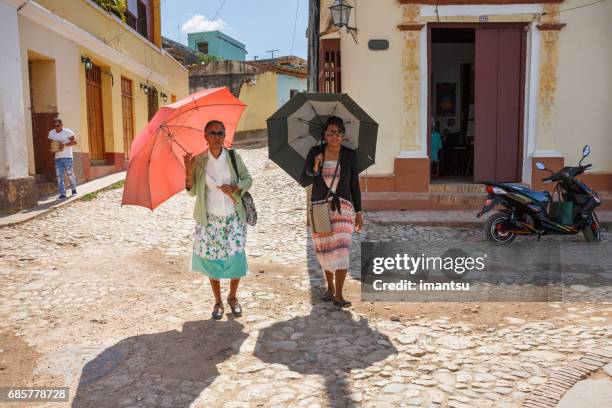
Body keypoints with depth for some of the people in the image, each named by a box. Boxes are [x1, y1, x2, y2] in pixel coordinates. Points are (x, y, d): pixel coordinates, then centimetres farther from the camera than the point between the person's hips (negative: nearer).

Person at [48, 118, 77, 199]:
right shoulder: (51, 133, 10)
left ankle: (74, 189, 24)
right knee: (59, 175, -1)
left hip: (67, 157, -4)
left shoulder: (68, 132, -5)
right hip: (57, 157, 4)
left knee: (70, 173, 1)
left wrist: (64, 144, -22)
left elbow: (74, 141, -11)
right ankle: (62, 194, 2)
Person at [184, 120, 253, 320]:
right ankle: (218, 302, 27)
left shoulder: (233, 157, -2)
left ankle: (233, 297, 25)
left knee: (236, 258, -3)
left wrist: (235, 187, -15)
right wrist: (189, 171, -17)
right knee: (211, 260, 6)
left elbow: (248, 180, 5)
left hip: (234, 218, 0)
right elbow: (192, 191, 0)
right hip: (209, 220, 0)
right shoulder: (199, 161, -1)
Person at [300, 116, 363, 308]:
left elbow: (355, 185, 5)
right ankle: (330, 287, 33)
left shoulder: (350, 155, -1)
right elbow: (304, 182, -4)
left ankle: (338, 296, -7)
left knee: (341, 249, -13)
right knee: (324, 250, 11)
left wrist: (359, 212, 3)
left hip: (342, 207, -1)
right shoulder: (315, 152, -2)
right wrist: (314, 168, -23)